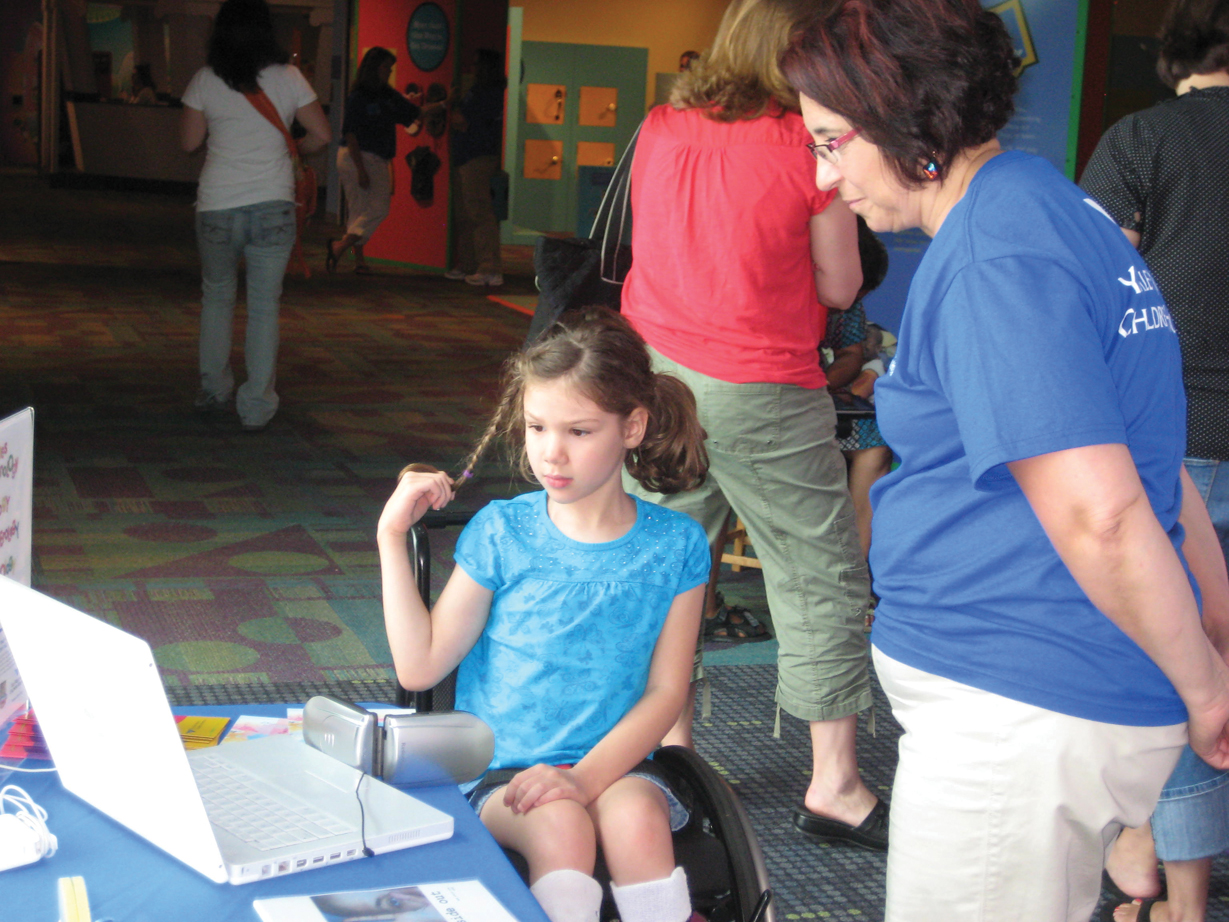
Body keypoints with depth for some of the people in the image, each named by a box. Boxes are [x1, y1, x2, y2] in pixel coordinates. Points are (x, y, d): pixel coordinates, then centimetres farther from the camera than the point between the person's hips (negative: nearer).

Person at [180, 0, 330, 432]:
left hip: (217, 206, 1)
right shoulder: (288, 78, -1)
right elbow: (321, 134, 2)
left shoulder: (205, 80, -1)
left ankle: (212, 391, 26)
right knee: (264, 305, 5)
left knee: (216, 296, 20)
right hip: (273, 205, -1)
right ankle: (256, 407, 4)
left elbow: (189, 141, 5)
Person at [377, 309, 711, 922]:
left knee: (637, 819, -32)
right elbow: (419, 666, -2)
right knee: (560, 827, -32)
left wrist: (588, 774, -16)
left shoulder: (673, 546, 0)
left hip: (612, 760, 1)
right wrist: (392, 537, -6)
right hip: (501, 769, -1)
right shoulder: (501, 533, -1)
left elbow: (665, 692, -1)